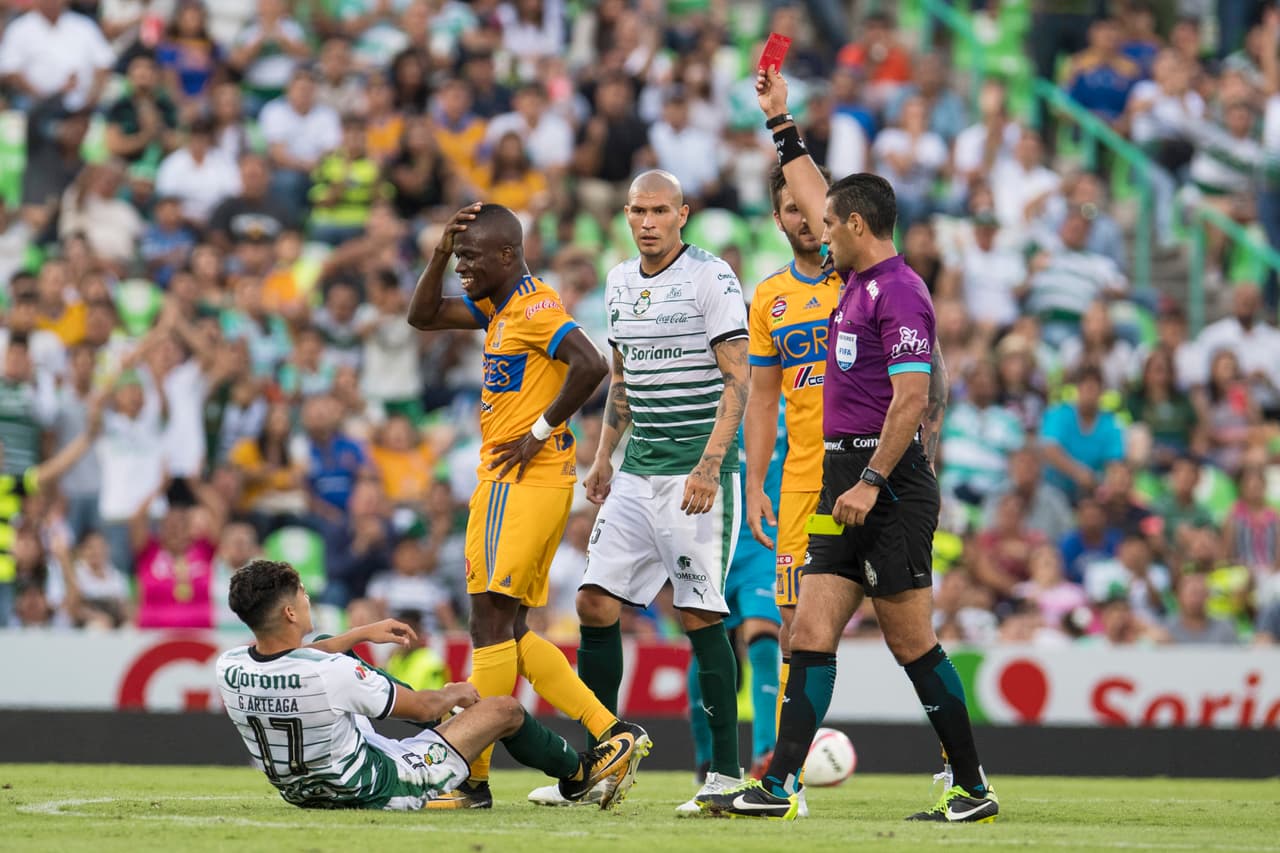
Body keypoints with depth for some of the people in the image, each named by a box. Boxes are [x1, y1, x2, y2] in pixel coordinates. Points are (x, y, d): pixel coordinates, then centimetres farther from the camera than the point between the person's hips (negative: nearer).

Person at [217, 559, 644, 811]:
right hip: (380, 792, -7)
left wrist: (360, 634, 20)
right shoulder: (332, 674, -34)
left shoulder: (229, 668, -16)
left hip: (300, 794, 7)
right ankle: (577, 775, 39)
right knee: (504, 710, 7)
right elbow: (422, 707, -15)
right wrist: (454, 693, 8)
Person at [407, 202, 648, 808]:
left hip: (521, 481, -11)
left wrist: (539, 432, -18)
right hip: (513, 481, 11)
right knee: (511, 632, 11)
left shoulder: (535, 308, -12)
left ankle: (472, 780, -8)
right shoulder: (499, 307, 17)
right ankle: (613, 733, 8)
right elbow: (423, 317, 22)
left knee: (492, 627, -9)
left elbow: (590, 366, -25)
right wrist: (441, 252, 9)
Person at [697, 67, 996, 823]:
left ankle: (972, 787, 3)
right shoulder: (859, 280, 15)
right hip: (850, 483, 9)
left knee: (912, 643, -5)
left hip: (889, 485, -9)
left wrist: (872, 481, -23)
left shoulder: (898, 291, -13)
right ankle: (779, 785, -1)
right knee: (812, 631, 2)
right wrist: (782, 124, 37)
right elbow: (818, 200, 32)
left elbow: (913, 396, -21)